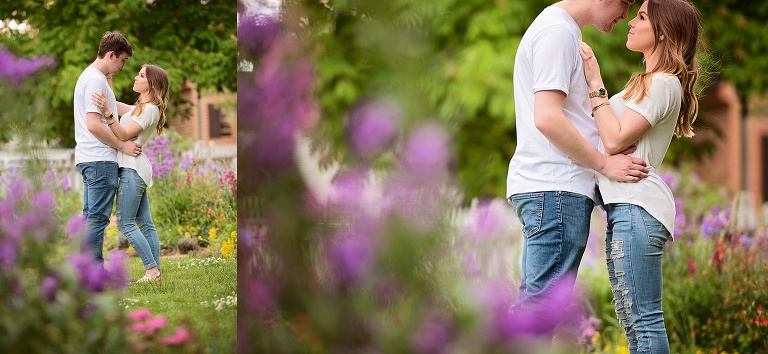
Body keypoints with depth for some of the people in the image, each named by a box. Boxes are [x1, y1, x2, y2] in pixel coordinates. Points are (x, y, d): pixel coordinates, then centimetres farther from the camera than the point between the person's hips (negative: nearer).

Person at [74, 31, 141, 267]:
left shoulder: (90, 76, 19)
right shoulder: (96, 80, -14)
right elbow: (94, 125, -21)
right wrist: (122, 145, -14)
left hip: (90, 159, 11)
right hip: (99, 159, -11)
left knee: (91, 217, 12)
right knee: (97, 218, -9)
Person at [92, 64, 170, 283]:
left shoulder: (150, 110, -12)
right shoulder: (141, 107, 18)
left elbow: (123, 134, -19)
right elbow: (118, 106, 26)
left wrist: (107, 112, -30)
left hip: (132, 169, -10)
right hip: (135, 169, 10)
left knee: (125, 224, -9)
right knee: (145, 223, 7)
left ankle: (152, 270, -10)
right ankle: (155, 271, 6)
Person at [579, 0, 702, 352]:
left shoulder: (663, 84, -9)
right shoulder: (647, 82, 24)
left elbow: (614, 140, -15)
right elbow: (614, 133, 17)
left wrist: (595, 84, -9)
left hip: (637, 208, -11)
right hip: (625, 208, 11)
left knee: (643, 321, -10)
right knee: (633, 322, 12)